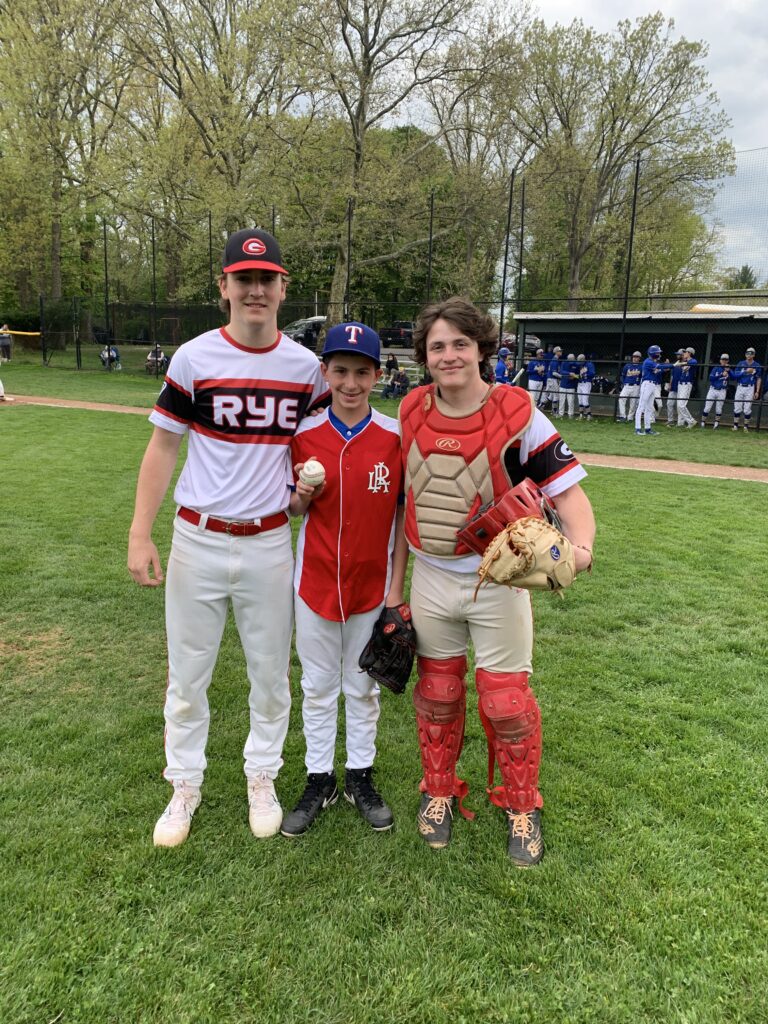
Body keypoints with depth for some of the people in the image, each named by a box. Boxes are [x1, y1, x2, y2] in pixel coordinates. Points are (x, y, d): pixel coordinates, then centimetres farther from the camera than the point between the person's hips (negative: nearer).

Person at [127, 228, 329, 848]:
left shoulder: (306, 368, 2)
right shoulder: (195, 358, -4)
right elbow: (163, 448, -1)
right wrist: (140, 536, -7)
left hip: (269, 544, 2)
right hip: (198, 541, -1)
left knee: (271, 673, 13)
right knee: (188, 675, 11)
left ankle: (262, 779, 35)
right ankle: (185, 786, 32)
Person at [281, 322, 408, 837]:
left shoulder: (396, 436, -8)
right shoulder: (305, 436, -4)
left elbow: (404, 514, -4)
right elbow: (295, 510, 7)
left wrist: (397, 586, -6)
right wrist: (300, 497, -17)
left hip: (372, 584, -1)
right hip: (315, 582, 1)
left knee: (363, 687, 16)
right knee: (318, 687, 14)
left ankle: (361, 775, 35)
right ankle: (320, 780, 31)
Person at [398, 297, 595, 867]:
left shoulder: (517, 413, -13)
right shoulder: (410, 412, -2)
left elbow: (567, 487, -15)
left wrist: (580, 546, -36)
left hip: (498, 579, -3)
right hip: (430, 579, 3)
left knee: (507, 701, 7)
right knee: (436, 694, 16)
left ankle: (521, 806, 33)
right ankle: (439, 792, 40)